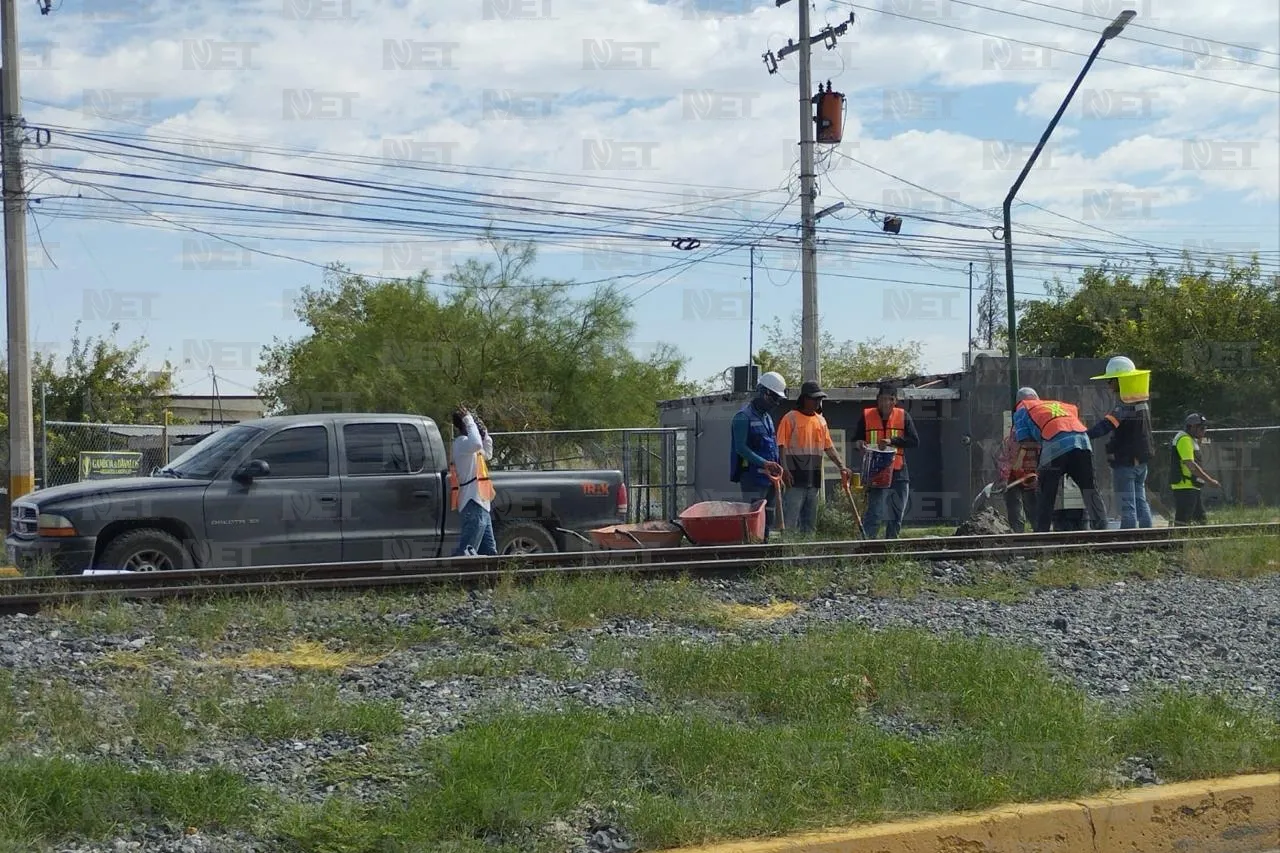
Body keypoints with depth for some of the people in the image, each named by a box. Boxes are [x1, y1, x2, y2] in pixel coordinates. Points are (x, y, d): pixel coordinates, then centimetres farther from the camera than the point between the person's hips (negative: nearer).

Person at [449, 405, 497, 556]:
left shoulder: (467, 444, 20)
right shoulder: (461, 442, -11)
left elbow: (487, 454, 36)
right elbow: (476, 444, -34)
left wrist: (484, 432, 24)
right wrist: (469, 420, -21)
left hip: (482, 505, 11)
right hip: (474, 505, -11)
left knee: (489, 552, 13)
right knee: (465, 553, -17)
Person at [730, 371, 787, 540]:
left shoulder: (767, 417, 18)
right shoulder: (744, 417, -9)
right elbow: (741, 448, -17)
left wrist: (775, 466, 8)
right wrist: (764, 463, -24)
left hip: (769, 477, 9)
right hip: (752, 477, -9)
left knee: (768, 518, 11)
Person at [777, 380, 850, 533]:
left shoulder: (821, 420, 14)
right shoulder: (790, 418, -5)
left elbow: (829, 446, 17)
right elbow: (782, 446, -9)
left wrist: (841, 467, 7)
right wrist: (785, 470, -19)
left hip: (814, 479, 7)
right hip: (796, 478, -7)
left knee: (810, 522, 11)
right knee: (790, 520, -9)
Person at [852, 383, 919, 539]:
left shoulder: (903, 416, 3)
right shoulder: (866, 416, 1)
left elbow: (915, 441, -5)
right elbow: (856, 441, 8)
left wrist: (892, 441, -18)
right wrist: (860, 444, -17)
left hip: (898, 474, 3)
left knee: (896, 517, 12)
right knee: (873, 515, -14)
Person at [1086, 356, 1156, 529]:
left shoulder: (1125, 407, -20)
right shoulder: (1143, 403, 9)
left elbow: (1105, 426, -31)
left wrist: (1084, 435, -36)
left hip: (1125, 462, -9)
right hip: (1141, 461, 9)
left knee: (1127, 505, -6)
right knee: (1140, 501, 15)